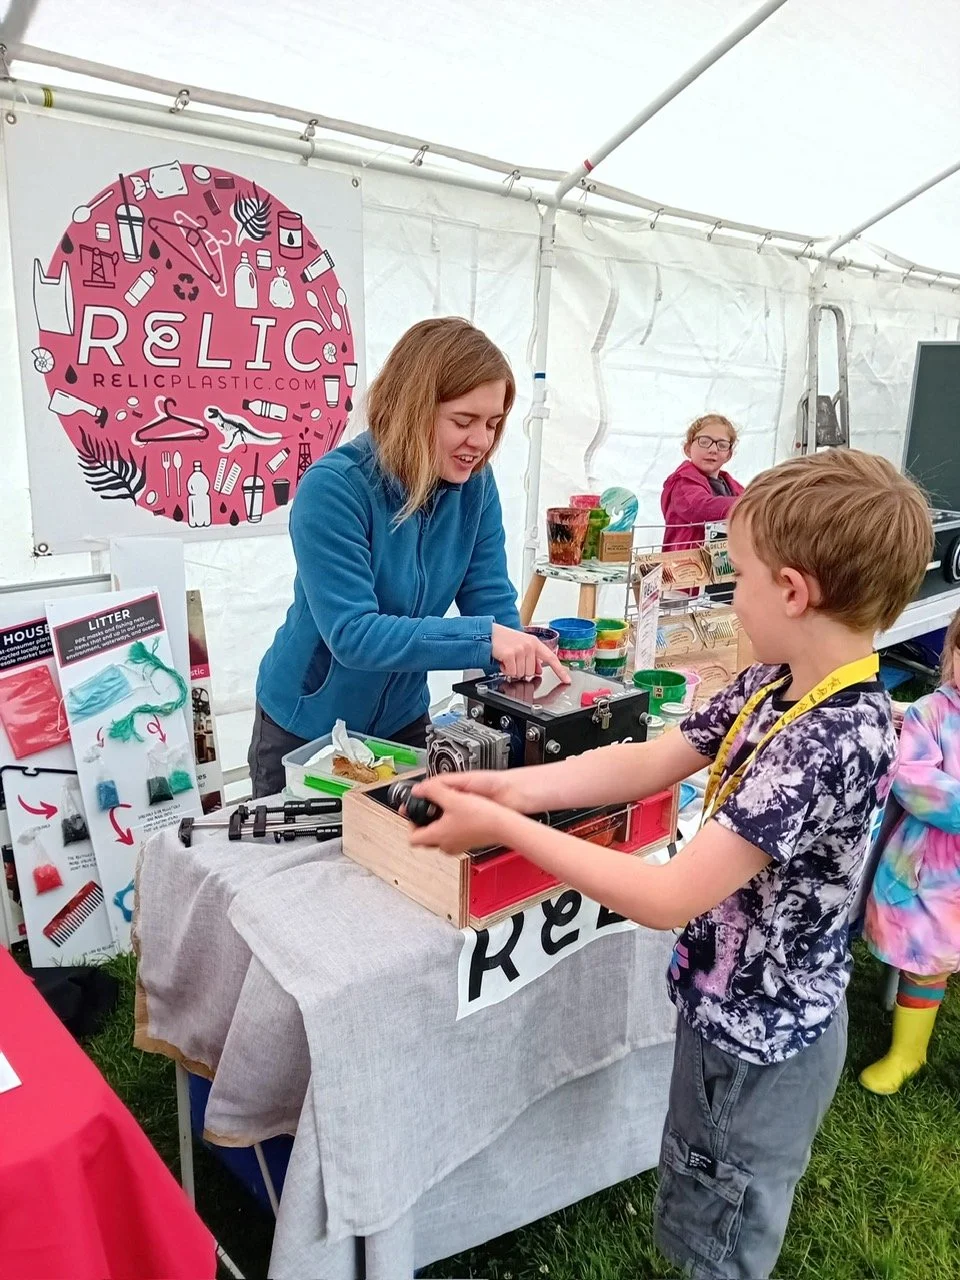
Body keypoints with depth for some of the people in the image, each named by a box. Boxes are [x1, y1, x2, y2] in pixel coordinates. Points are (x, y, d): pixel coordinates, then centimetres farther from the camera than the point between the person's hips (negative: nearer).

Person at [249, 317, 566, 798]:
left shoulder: (475, 486, -11)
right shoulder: (333, 487, -27)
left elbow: (493, 604, -11)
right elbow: (352, 633, -33)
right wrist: (482, 636, -41)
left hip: (403, 720, 4)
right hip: (305, 731, -4)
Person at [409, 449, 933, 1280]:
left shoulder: (836, 742, -35)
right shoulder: (772, 683, -7)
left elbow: (668, 899, -35)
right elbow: (645, 764, -3)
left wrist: (504, 827, -31)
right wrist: (514, 787, -14)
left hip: (765, 1034, -7)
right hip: (725, 999, 8)